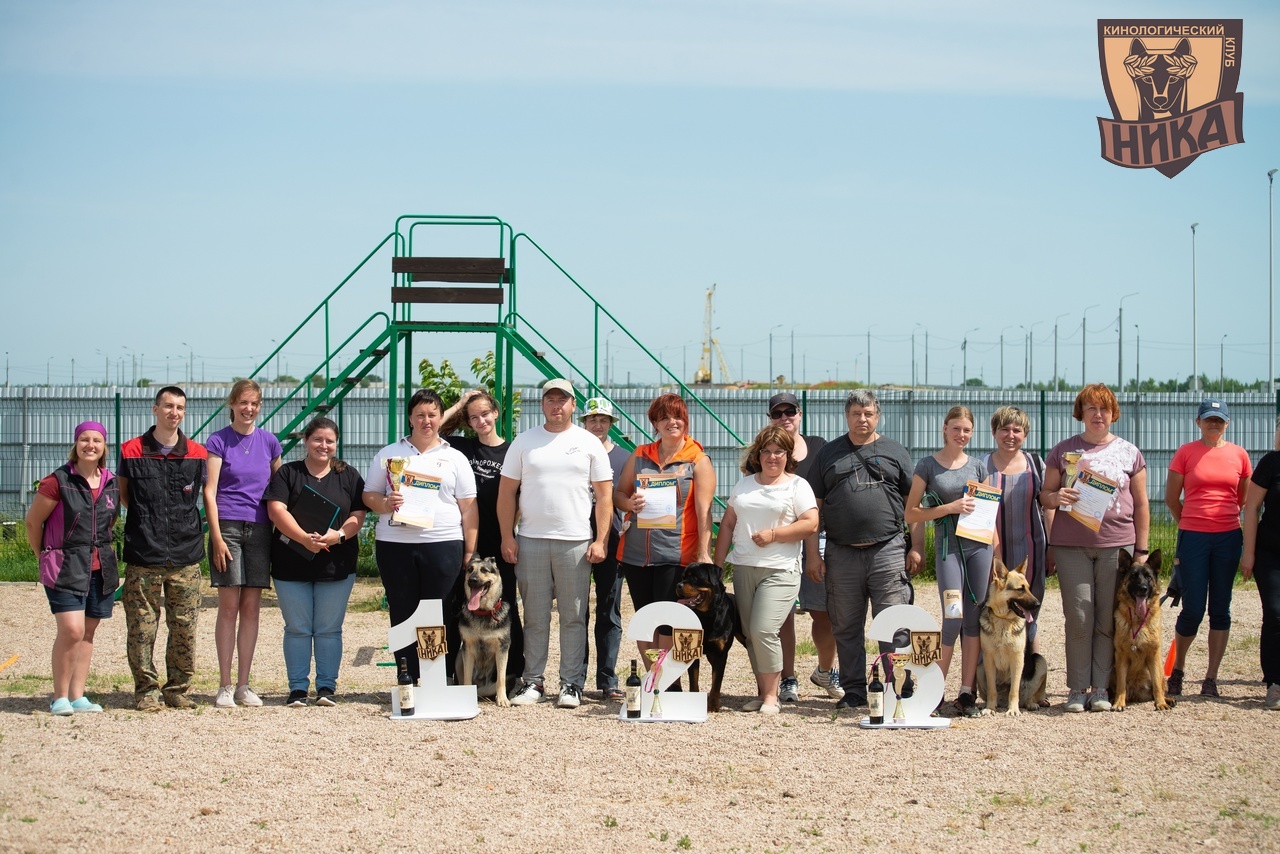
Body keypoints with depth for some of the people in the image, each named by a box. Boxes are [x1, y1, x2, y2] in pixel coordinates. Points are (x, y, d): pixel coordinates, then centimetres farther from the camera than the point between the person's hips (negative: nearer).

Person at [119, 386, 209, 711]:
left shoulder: (197, 454, 6)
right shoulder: (132, 451, 4)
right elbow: (123, 495, 15)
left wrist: (181, 520, 8)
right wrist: (147, 520, 6)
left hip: (186, 555, 1)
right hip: (143, 555, -1)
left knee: (184, 628, 3)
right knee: (141, 628, -2)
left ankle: (178, 689, 13)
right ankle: (146, 690, 7)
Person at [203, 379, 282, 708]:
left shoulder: (269, 442, 11)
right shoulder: (218, 441, 0)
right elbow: (209, 492, -4)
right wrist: (217, 537, -11)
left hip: (260, 529, 3)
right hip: (228, 525, -3)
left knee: (251, 607, 4)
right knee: (229, 606, -5)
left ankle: (243, 685, 10)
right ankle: (225, 686, 0)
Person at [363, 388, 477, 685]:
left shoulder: (455, 459, 12)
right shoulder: (389, 455, 13)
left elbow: (468, 508, 9)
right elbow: (369, 495, 11)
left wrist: (470, 552, 2)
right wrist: (385, 503, -12)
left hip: (443, 545, -1)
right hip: (395, 545, 1)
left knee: (444, 617, -3)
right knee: (402, 615, 2)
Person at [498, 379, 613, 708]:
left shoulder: (589, 443, 6)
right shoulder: (524, 442, 9)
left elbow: (604, 496, 5)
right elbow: (507, 492, 8)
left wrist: (600, 541, -4)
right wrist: (507, 537, 0)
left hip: (575, 543, -1)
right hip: (530, 541, 1)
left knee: (574, 617, 1)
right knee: (535, 617, 4)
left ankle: (571, 684, 6)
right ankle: (532, 682, 10)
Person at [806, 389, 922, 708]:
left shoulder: (895, 452, 9)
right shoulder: (829, 454, 11)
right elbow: (815, 506, 9)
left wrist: (916, 547, -1)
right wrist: (812, 553, 2)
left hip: (888, 551, -2)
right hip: (841, 554, 2)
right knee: (846, 628, 7)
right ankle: (853, 690, 15)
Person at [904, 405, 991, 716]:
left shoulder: (977, 466, 12)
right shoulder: (928, 466, 3)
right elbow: (910, 514, 1)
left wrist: (997, 554, 9)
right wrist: (949, 508, -11)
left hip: (979, 546, 3)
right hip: (948, 547, -3)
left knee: (974, 621, 1)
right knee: (953, 617, -14)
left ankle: (967, 693, 6)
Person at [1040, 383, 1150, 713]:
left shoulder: (1129, 453, 10)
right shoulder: (1063, 451, 9)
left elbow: (1140, 504, 11)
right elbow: (1044, 494, 11)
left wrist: (1141, 550, 6)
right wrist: (1056, 496, -13)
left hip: (1117, 545, 0)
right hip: (1072, 546, 0)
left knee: (1109, 620, 0)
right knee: (1079, 618, -4)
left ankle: (1101, 688, 6)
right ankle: (1077, 689, 3)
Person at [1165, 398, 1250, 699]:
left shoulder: (1239, 455, 6)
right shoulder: (1185, 453, 0)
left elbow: (1245, 500, 16)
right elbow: (1171, 498, 6)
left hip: (1228, 537, 2)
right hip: (1192, 537, -2)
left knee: (1220, 609, 4)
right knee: (1193, 609, -3)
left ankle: (1211, 678, 9)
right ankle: (1177, 669, 19)